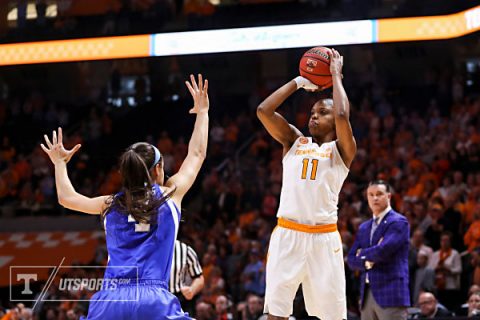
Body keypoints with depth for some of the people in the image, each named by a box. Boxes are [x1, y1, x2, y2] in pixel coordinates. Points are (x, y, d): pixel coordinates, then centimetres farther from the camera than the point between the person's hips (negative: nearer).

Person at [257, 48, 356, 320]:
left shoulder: (342, 150, 4)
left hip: (323, 237, -3)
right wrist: (299, 82, 8)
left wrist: (336, 75, -3)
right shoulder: (294, 142, 15)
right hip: (287, 234, 3)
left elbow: (342, 116, -16)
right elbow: (264, 111, 3)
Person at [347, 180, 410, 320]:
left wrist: (363, 255, 1)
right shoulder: (364, 228, 19)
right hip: (367, 294, 8)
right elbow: (351, 259, 14)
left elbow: (383, 250, -17)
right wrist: (367, 262, -8)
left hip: (391, 293, -8)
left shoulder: (399, 222, -4)